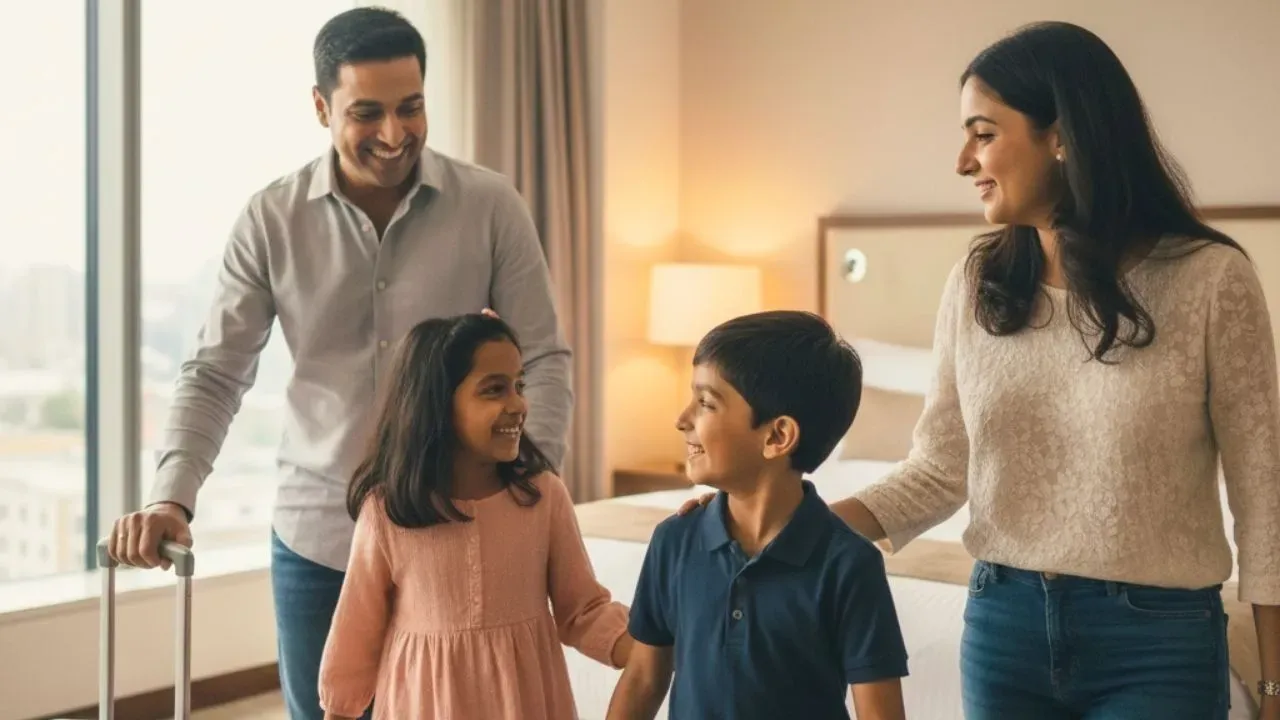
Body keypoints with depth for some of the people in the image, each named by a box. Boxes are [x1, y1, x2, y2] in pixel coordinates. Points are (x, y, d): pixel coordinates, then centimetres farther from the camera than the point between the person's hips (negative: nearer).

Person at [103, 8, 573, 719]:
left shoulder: (491, 206, -6)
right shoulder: (271, 219, -4)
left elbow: (543, 359, -3)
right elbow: (216, 375, -1)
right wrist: (173, 497, -15)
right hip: (315, 537, 1)